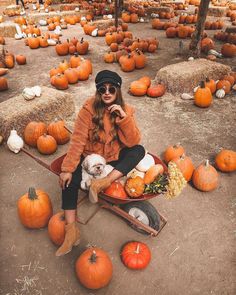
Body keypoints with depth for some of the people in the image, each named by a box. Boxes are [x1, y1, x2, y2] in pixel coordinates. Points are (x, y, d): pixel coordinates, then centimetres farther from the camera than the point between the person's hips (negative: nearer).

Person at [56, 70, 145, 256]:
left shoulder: (126, 110, -9)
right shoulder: (89, 108, -15)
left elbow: (133, 142, -18)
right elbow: (77, 140, -20)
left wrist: (123, 117, -30)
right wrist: (67, 169, -25)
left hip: (114, 158, 2)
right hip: (90, 157, -1)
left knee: (139, 150, -24)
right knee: (69, 180, -24)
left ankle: (102, 183, -28)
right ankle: (72, 230, -14)